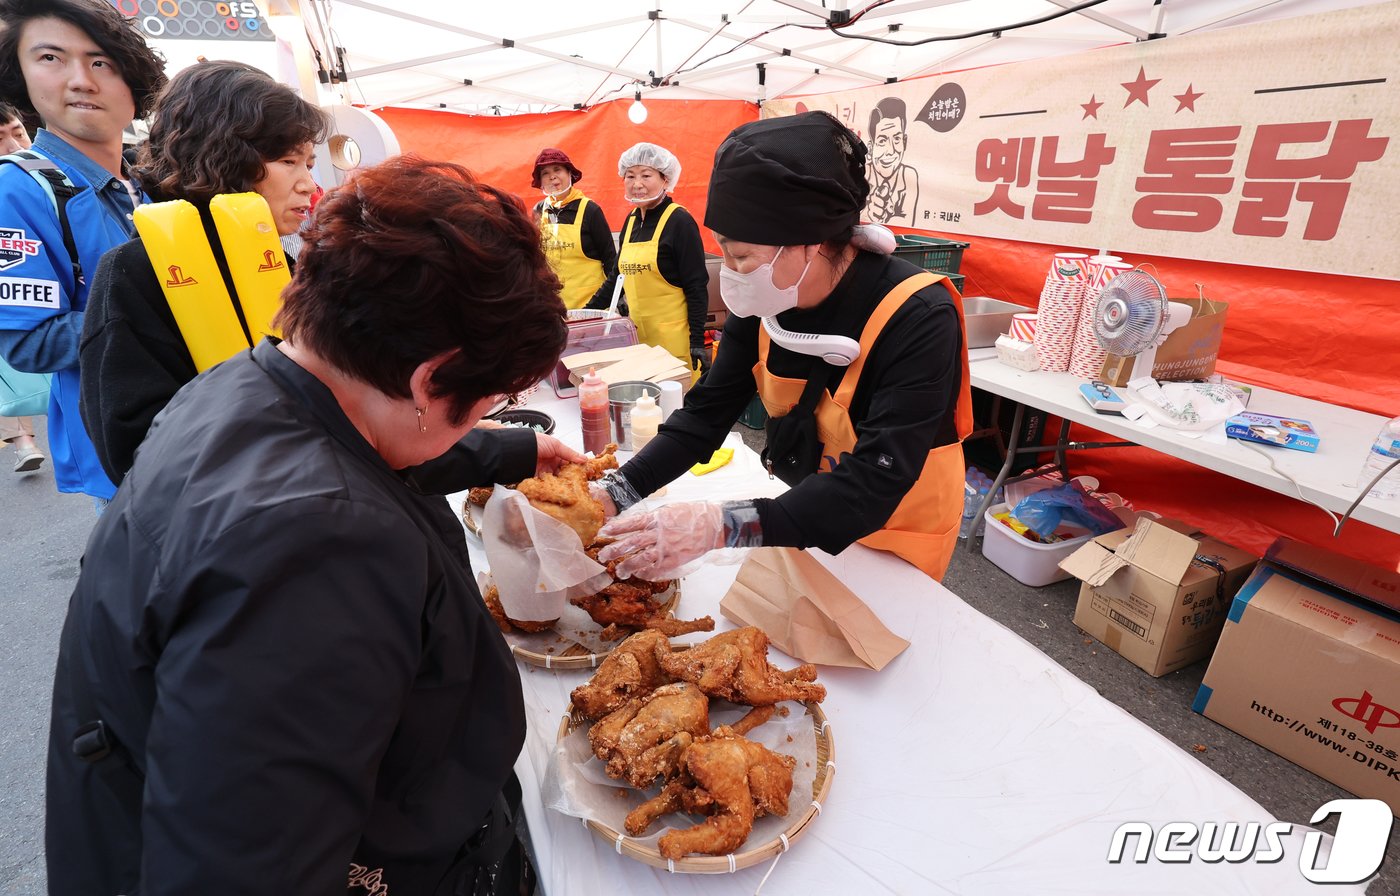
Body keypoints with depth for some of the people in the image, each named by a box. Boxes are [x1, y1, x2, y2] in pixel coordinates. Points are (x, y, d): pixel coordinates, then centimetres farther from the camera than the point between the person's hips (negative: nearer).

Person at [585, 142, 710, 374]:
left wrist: (697, 342, -16)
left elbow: (697, 287, -12)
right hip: (637, 337, 7)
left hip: (674, 342, -7)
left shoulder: (679, 221, -10)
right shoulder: (631, 220, 11)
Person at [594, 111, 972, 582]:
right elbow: (706, 412, -11)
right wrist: (615, 493, -23)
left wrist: (723, 526, -47)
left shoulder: (918, 319, -31)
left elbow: (873, 489, -37)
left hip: (893, 539, -4)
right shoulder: (764, 301, -14)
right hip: (804, 515, 5)